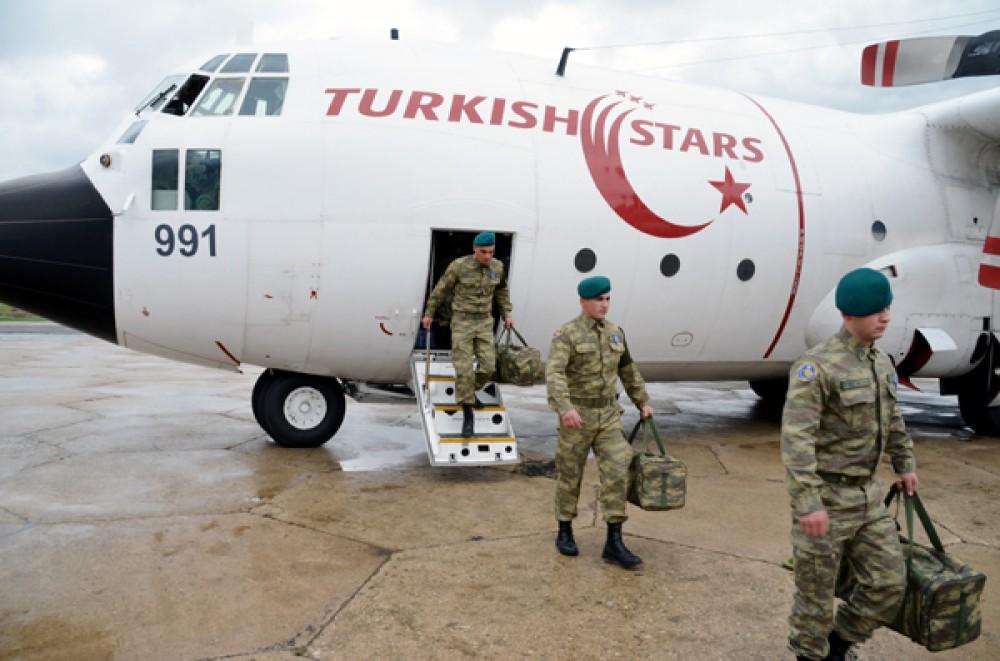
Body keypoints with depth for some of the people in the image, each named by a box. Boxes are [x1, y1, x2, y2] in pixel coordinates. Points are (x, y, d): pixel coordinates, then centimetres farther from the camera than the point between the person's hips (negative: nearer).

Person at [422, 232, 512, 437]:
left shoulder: (497, 266, -2)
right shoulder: (458, 266, -15)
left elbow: (501, 289, 18)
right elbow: (441, 290, -2)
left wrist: (507, 314, 14)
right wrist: (428, 314, 5)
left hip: (484, 323, 4)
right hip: (462, 322, -4)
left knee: (488, 367, -1)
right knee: (464, 368, -10)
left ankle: (467, 392, 30)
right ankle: (468, 416, 1)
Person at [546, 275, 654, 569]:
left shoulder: (614, 333, 8)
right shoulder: (565, 334, -12)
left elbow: (628, 371, 21)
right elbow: (554, 374, -27)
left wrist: (643, 402, 21)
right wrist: (565, 408, -42)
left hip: (607, 415, 5)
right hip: (576, 415, -5)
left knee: (616, 473, -5)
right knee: (570, 476, 7)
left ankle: (614, 544, 0)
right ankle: (565, 533, 27)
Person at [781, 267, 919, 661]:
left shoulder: (882, 363, 7)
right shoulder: (816, 366, -20)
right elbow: (796, 439, -25)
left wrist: (905, 464, 28)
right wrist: (808, 504, -29)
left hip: (867, 495, 8)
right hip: (825, 498, -7)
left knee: (889, 582, 11)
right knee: (816, 591, 7)